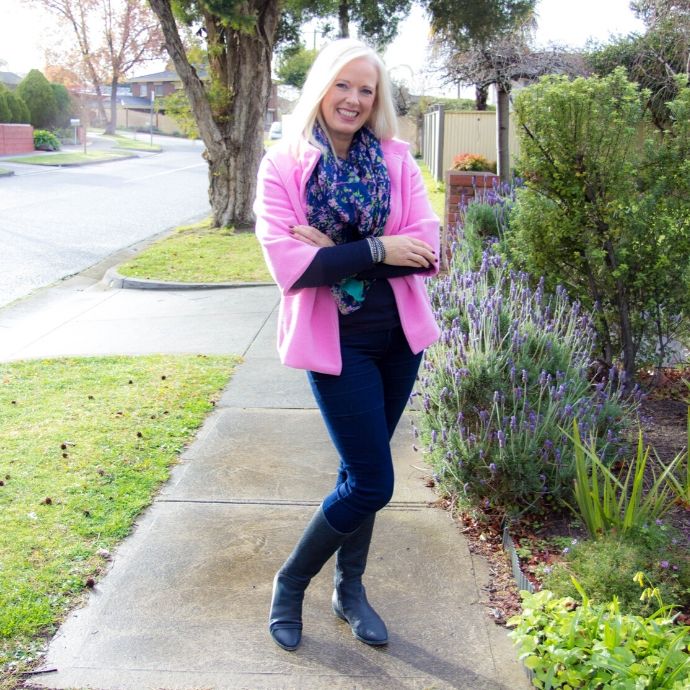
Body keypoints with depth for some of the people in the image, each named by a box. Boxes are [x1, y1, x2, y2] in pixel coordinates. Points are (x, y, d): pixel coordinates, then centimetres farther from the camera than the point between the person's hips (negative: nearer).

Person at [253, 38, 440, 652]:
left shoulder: (395, 158, 2)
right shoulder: (283, 164, -6)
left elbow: (427, 250, -8)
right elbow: (287, 262, -18)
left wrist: (336, 252, -16)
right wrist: (376, 249, -18)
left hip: (398, 335, 4)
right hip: (337, 340, -4)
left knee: (362, 470, 16)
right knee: (373, 483, -4)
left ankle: (350, 588, 37)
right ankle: (291, 582, 21)